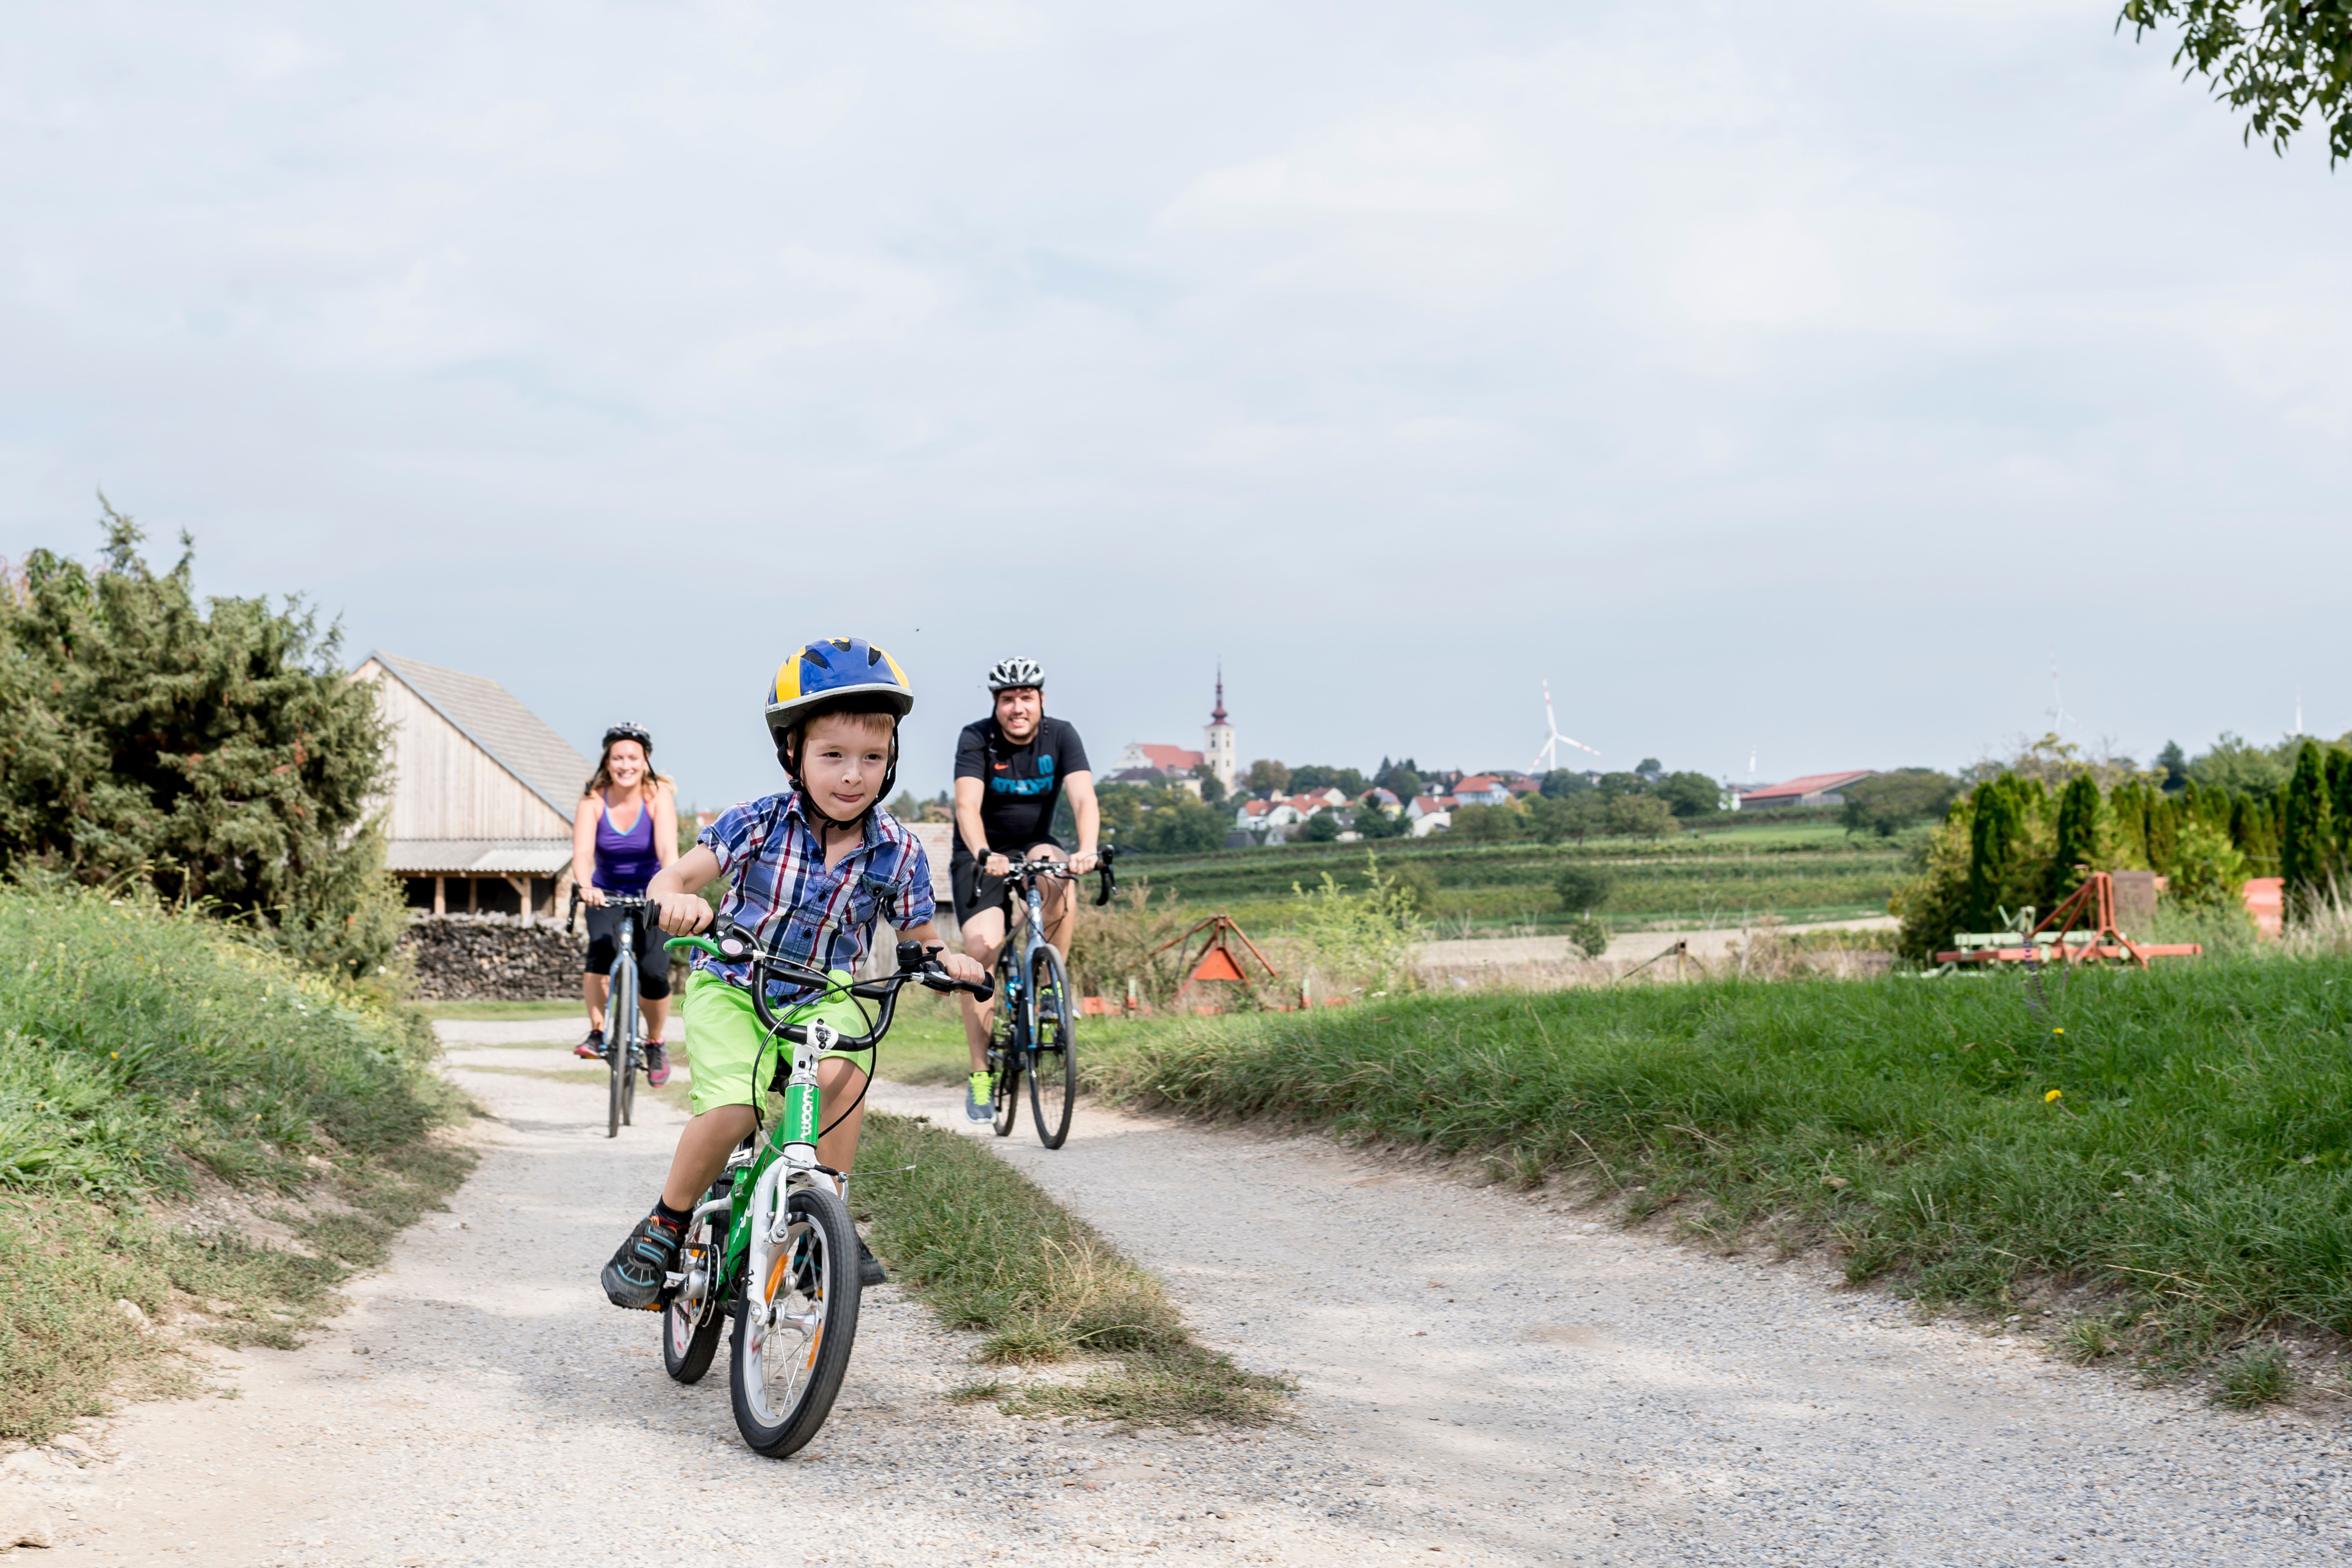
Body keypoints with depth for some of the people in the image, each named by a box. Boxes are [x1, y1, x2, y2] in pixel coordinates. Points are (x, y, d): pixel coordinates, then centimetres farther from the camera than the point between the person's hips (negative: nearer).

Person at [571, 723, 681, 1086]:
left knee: (653, 974, -15)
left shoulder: (659, 796, -17)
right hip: (607, 895, 1)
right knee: (602, 948, -29)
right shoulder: (593, 800, -14)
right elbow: (583, 852, -28)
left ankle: (655, 1044, 11)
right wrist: (585, 887, -49)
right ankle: (597, 1034, -22)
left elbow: (668, 850, -30)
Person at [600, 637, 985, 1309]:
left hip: (823, 997, 2)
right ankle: (663, 1228, 0)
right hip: (732, 988, -2)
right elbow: (669, 878, -17)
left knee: (840, 1073, -32)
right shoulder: (760, 823, -15)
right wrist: (677, 901, -41)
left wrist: (948, 962, -21)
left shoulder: (897, 851, -9)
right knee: (733, 1108, -25)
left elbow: (919, 939, 3)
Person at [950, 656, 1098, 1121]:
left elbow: (1084, 798, -25)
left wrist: (1087, 850, -45)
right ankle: (979, 1074, -13)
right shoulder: (976, 740, -17)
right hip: (982, 855, -2)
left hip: (1036, 845, 2)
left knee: (1059, 880, -34)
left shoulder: (1061, 737, -12)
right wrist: (983, 854, -50)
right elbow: (967, 807, -30)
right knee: (982, 945, -20)